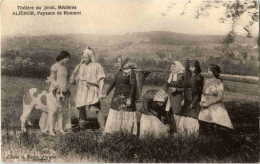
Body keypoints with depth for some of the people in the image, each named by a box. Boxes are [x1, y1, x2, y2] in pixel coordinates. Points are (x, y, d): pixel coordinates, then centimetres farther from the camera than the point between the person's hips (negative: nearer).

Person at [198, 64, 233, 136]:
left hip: (215, 106, -5)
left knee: (214, 125, -10)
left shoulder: (219, 82, -5)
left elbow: (220, 97, -10)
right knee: (205, 125, -2)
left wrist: (209, 103, -15)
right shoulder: (207, 80, 12)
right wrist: (202, 101, 2)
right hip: (206, 107, 5)